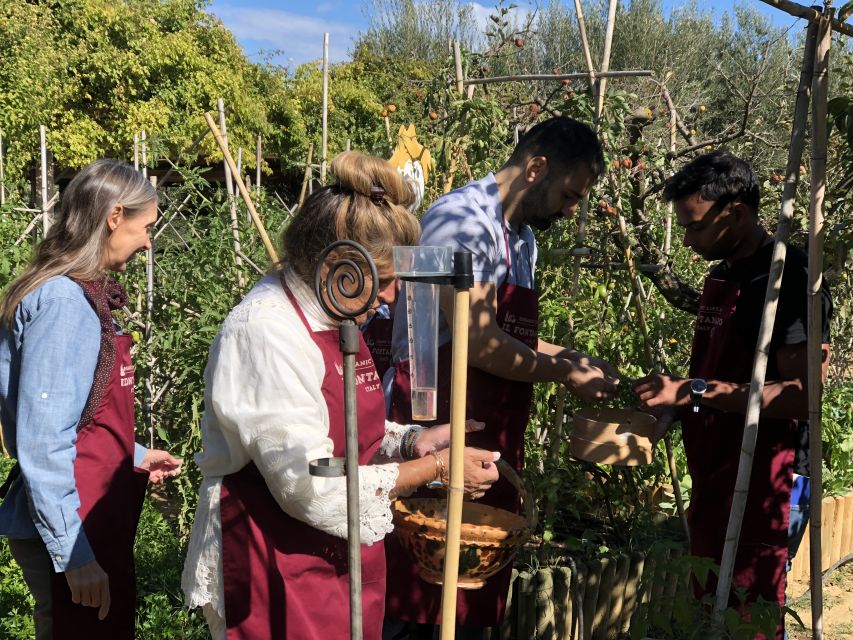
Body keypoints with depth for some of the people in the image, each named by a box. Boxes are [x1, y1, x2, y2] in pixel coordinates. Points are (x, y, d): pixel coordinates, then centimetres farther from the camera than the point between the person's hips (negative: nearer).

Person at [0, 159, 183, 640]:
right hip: (71, 533, -9)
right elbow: (42, 443, -22)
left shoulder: (85, 296, 8)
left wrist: (134, 456, 23)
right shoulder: (62, 302, -19)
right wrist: (73, 554, -21)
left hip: (98, 524, 9)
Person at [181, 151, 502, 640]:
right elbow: (312, 489, -23)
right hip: (279, 575, -8)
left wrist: (410, 441, -3)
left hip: (344, 560, 8)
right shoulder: (266, 332, -22)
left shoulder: (336, 320, 5)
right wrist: (435, 468, -16)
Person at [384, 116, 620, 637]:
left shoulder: (524, 238, 15)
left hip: (490, 437, 9)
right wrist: (565, 375, -10)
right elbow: (481, 345, -20)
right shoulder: (465, 218, -15)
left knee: (476, 597, 15)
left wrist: (571, 357, 9)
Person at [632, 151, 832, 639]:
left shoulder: (792, 278, -13)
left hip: (760, 486, -8)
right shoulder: (721, 278, 13)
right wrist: (669, 401, 6)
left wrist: (696, 392, -23)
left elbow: (802, 397, -20)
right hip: (713, 480, 8)